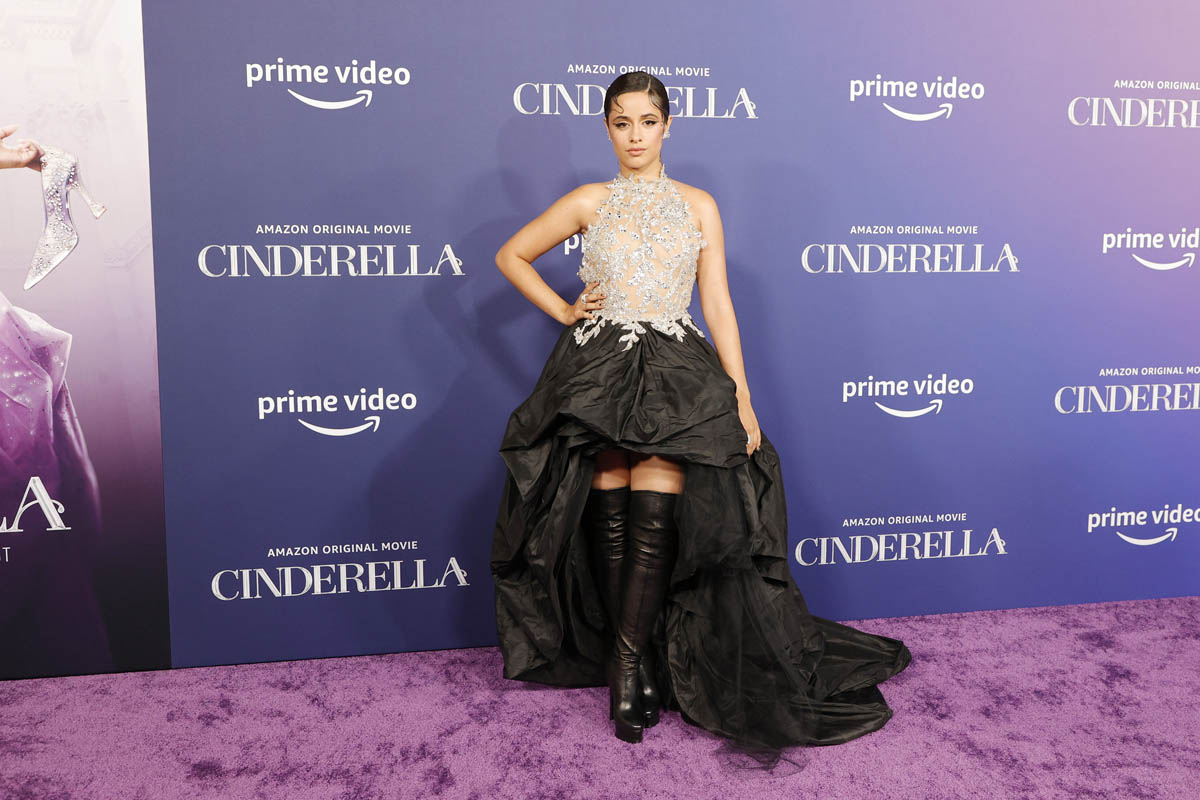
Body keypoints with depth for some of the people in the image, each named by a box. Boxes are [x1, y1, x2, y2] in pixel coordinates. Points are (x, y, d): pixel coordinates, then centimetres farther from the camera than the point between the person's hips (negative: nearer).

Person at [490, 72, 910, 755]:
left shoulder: (698, 205, 14)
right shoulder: (590, 201, 12)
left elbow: (718, 304, 9)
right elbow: (512, 255, 21)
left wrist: (742, 394, 1)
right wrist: (563, 311, 10)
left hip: (679, 368, 0)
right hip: (601, 368, 0)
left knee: (655, 513, -19)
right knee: (612, 516, -12)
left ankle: (626, 660, -10)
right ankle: (635, 665, 0)